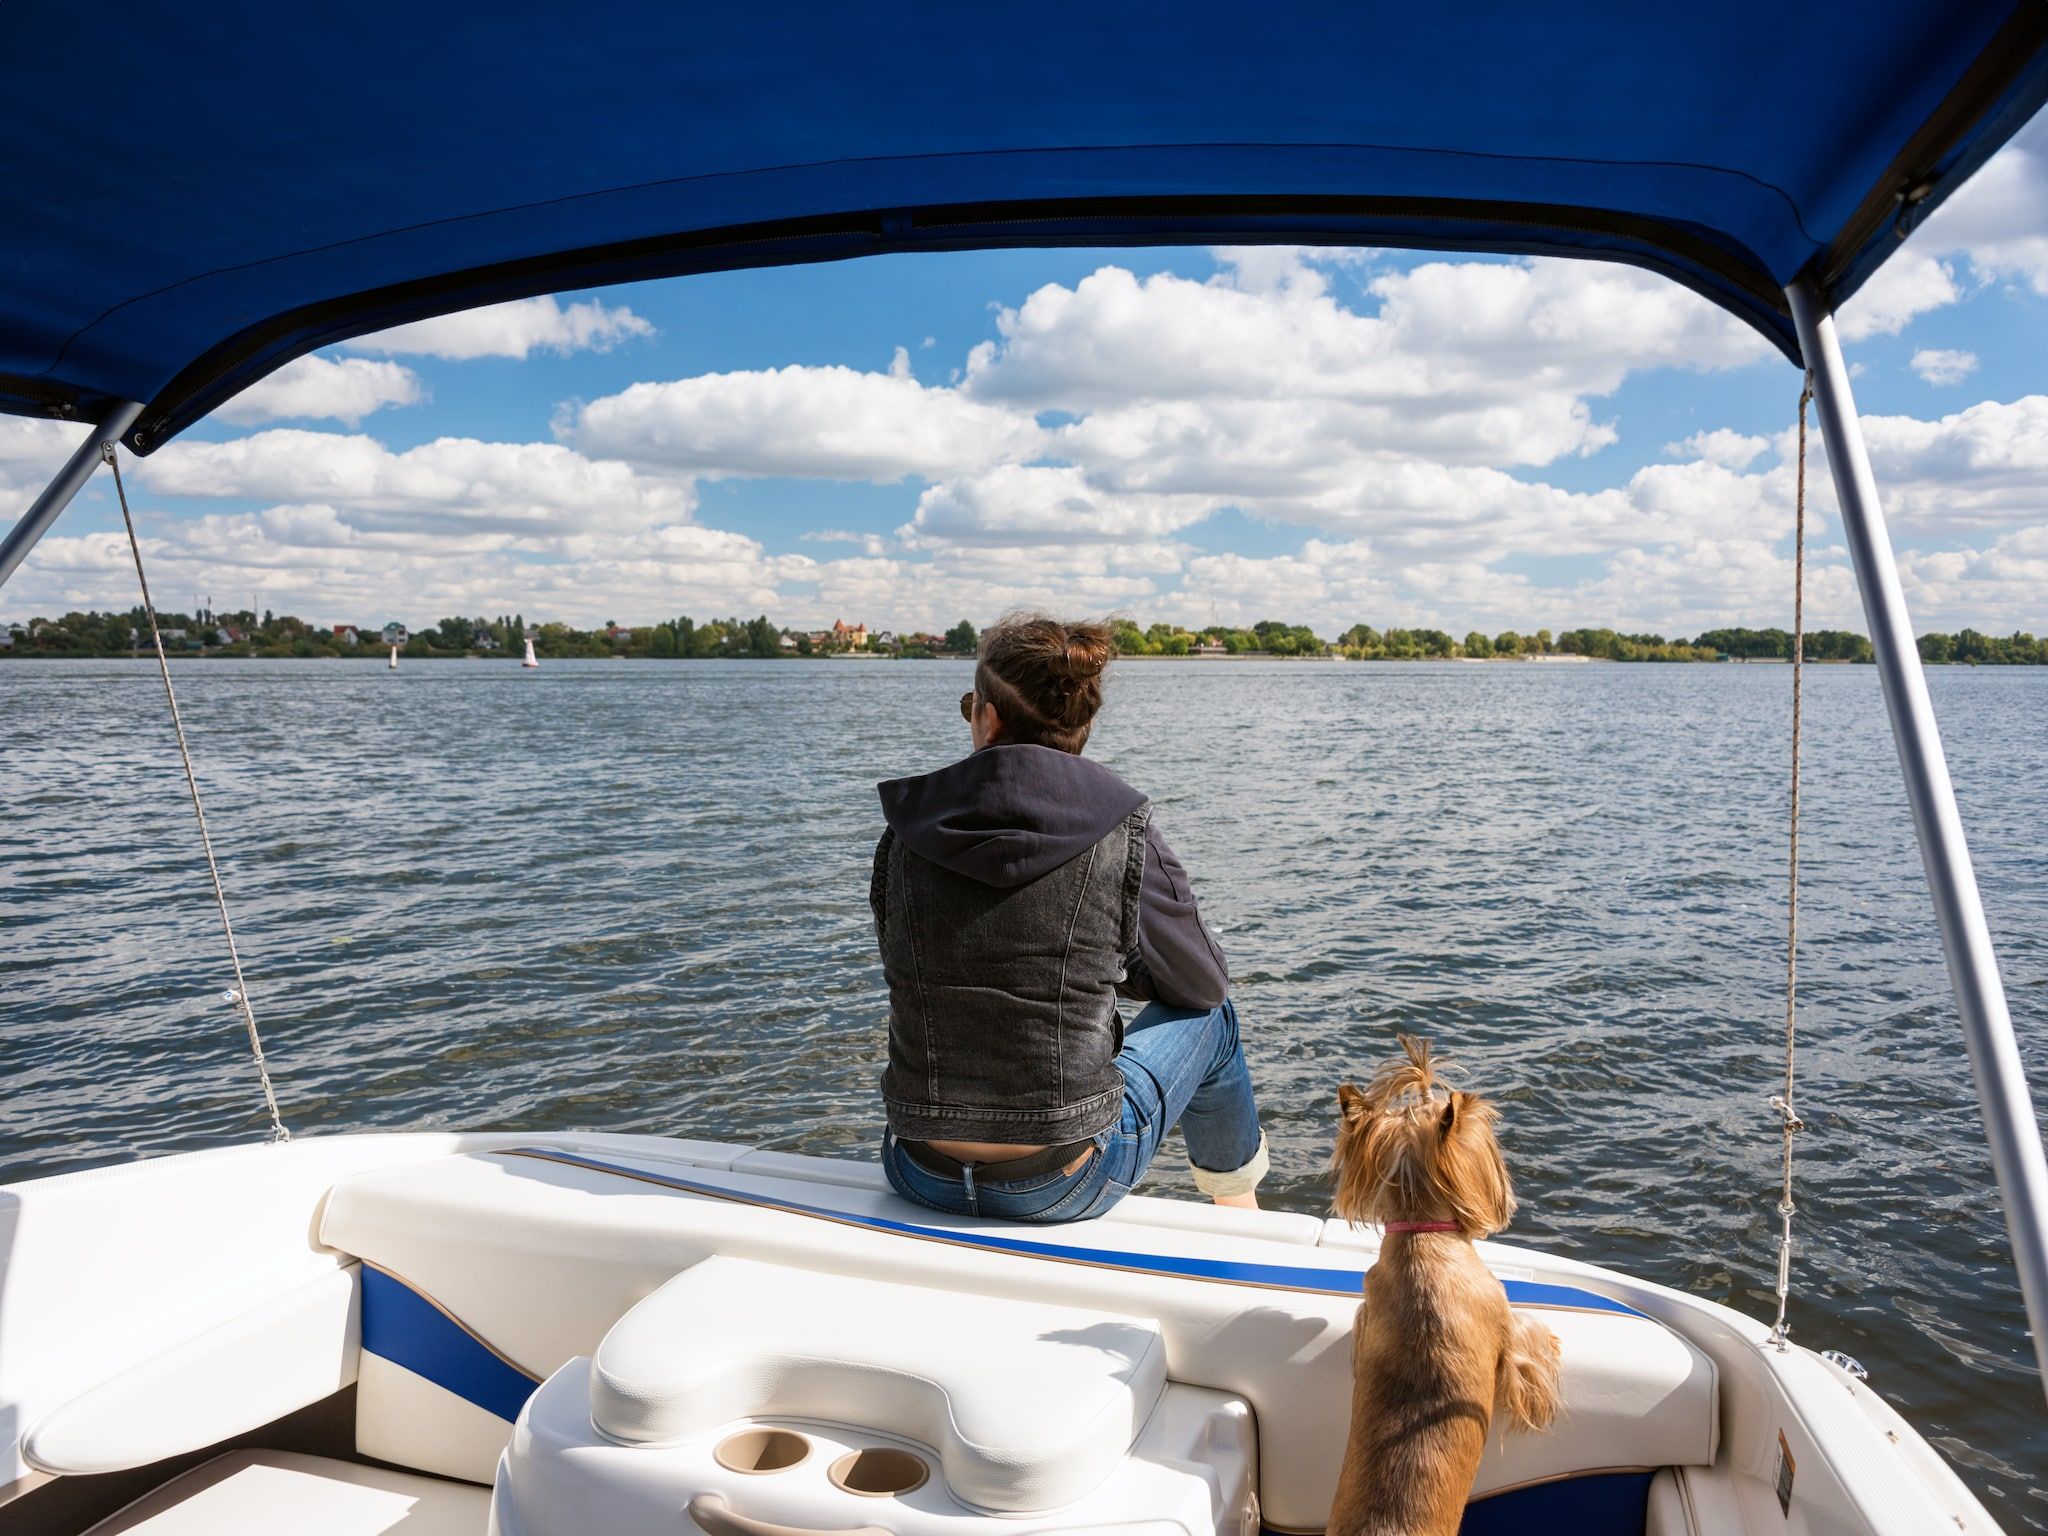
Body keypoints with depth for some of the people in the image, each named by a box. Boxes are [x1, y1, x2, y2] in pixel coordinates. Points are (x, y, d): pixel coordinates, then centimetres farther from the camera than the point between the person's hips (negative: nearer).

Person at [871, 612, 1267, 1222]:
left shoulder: (906, 835, -5)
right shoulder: (1124, 841, -12)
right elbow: (1204, 984, 5)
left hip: (920, 1177, 3)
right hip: (1061, 1188, -3)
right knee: (1211, 1015, 23)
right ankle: (1241, 1208, 47)